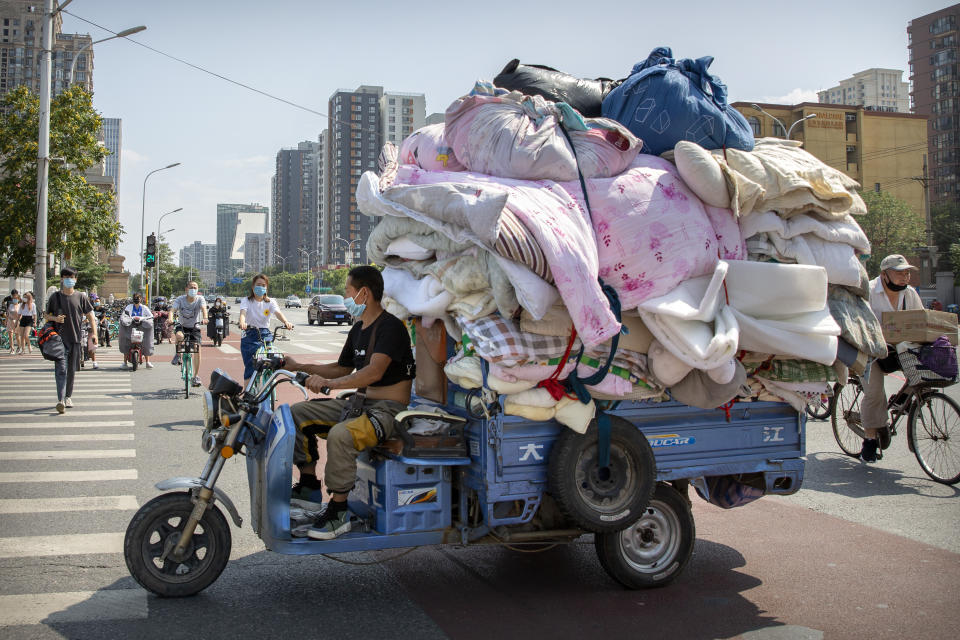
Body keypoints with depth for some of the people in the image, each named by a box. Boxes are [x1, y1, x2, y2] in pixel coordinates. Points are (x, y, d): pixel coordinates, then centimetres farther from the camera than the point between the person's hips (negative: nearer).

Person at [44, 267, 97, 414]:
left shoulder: (81, 297, 6)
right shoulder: (55, 296, 4)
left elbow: (90, 315, 7)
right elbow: (46, 315, 12)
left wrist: (94, 333, -5)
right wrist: (55, 318, -11)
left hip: (75, 338, 2)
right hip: (59, 338, -2)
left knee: (72, 370, 9)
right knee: (61, 369, -12)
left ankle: (68, 396, 24)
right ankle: (60, 400, -20)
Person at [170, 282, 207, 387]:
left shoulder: (200, 299, -10)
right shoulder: (180, 299, -10)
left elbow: (204, 308, -28)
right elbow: (173, 309, -25)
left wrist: (205, 318, -49)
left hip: (195, 328, 0)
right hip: (183, 326, 0)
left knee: (197, 349, -14)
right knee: (179, 336, -36)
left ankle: (196, 376, -3)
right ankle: (178, 355, -6)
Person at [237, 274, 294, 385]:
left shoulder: (270, 302, 6)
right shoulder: (247, 301, 1)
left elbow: (278, 313, -14)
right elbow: (243, 312, -19)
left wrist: (286, 322, -36)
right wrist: (242, 322, -43)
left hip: (265, 335, 2)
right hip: (249, 336, -1)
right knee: (250, 368, -6)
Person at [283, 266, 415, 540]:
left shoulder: (391, 327, -15)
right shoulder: (358, 329, 16)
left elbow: (374, 372, -30)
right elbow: (342, 369, 27)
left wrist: (328, 382, -37)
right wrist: (300, 367, 19)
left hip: (387, 409, -10)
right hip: (358, 403, 10)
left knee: (340, 435, -36)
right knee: (297, 413, 3)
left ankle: (339, 512, -21)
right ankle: (309, 487, 8)